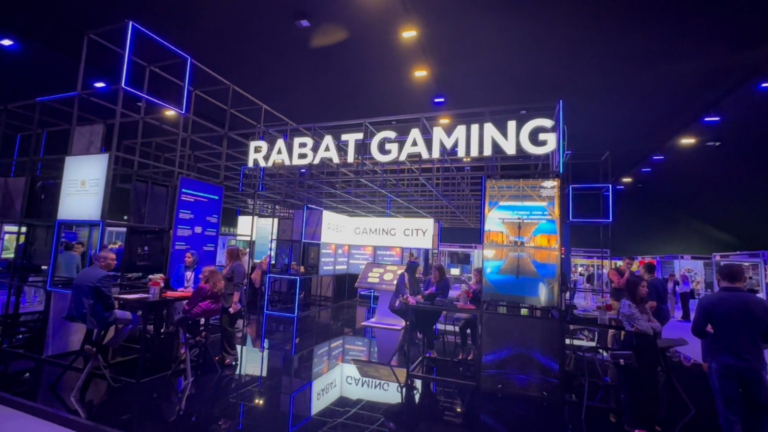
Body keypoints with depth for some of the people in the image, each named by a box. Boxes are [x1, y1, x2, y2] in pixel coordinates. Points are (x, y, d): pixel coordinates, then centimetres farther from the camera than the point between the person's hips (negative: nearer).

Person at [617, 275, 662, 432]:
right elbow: (643, 326, -15)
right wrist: (651, 327, 4)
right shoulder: (627, 304, -12)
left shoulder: (642, 305, 16)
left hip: (646, 346, 9)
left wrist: (645, 327, -10)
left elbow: (657, 326, 8)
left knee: (650, 385, 13)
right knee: (634, 386, 1)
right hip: (634, 346, -9)